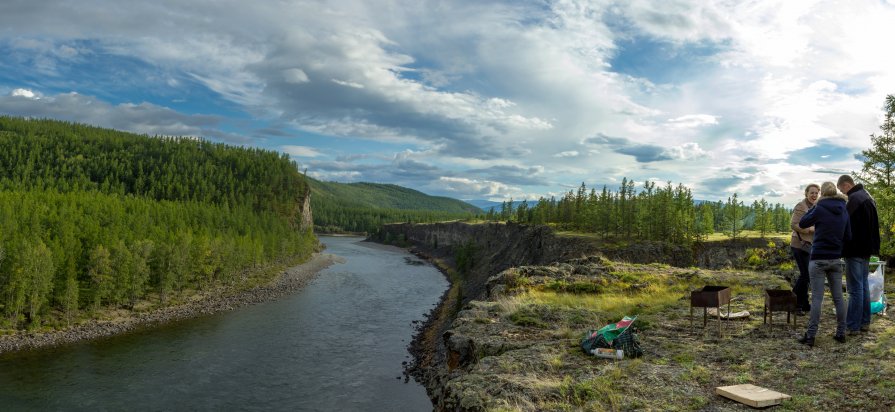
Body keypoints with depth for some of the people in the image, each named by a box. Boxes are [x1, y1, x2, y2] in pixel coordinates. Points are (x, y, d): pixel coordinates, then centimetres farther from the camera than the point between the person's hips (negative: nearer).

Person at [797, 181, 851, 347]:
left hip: (818, 259, -5)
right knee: (838, 297, 12)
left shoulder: (820, 209, -12)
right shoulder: (844, 212, 4)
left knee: (817, 298, -4)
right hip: (836, 259, 5)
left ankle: (810, 336, -2)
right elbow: (848, 237, 9)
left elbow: (802, 223, 2)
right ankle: (841, 334, 18)